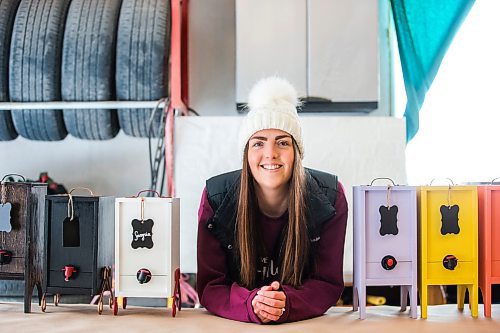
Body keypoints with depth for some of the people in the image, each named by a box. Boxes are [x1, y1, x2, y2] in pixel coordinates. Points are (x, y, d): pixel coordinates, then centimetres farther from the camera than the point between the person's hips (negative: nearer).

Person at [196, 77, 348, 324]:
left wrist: (286, 304, -26)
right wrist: (251, 305, -28)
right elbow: (209, 287, -9)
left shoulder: (329, 197, -9)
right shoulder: (216, 198, -10)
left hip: (306, 322, 0)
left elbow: (328, 283, -7)